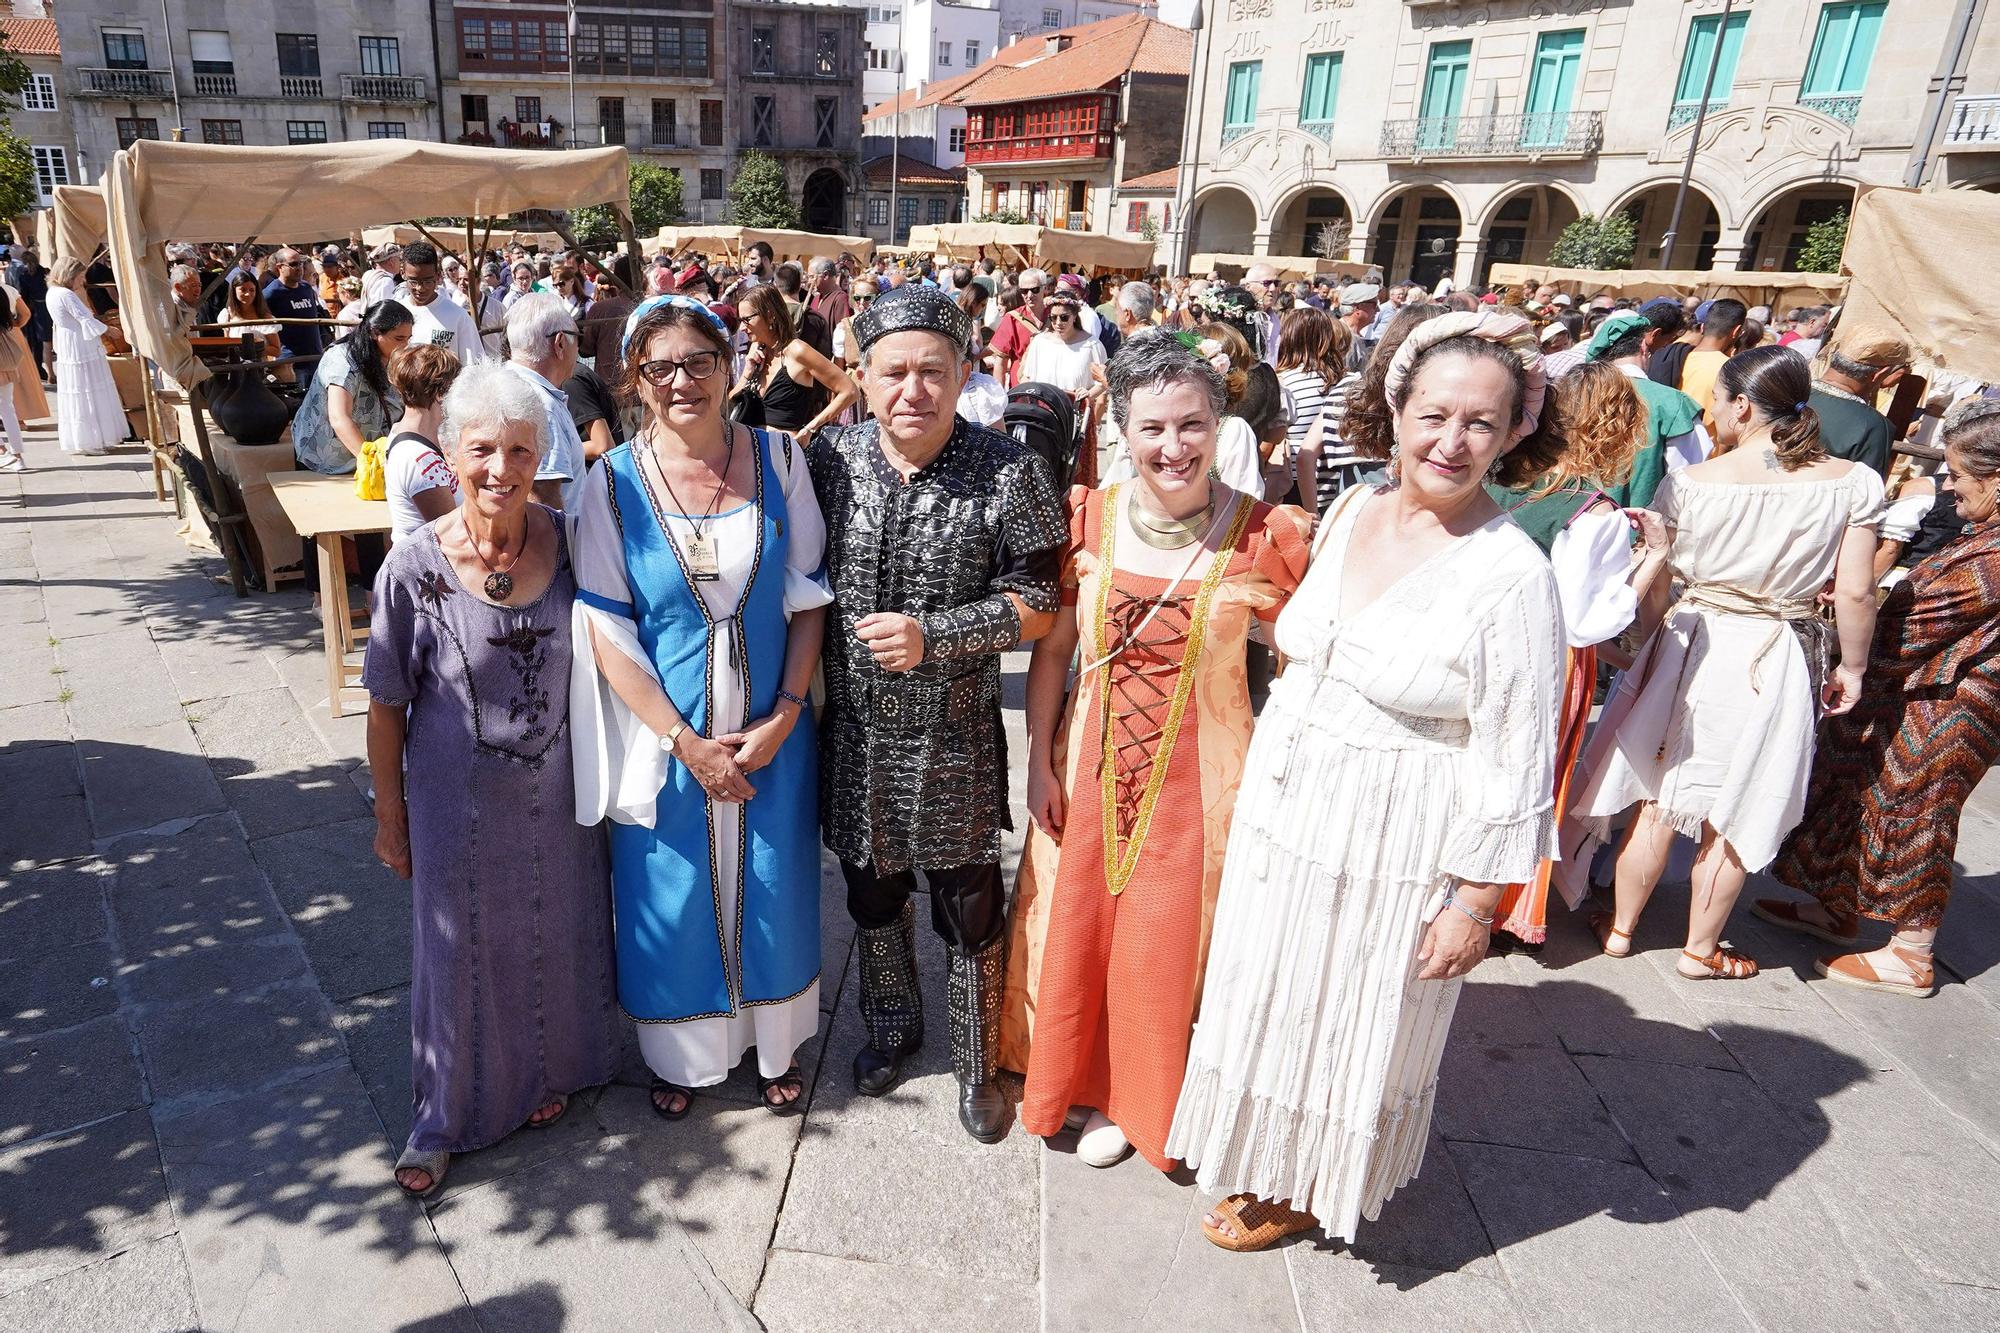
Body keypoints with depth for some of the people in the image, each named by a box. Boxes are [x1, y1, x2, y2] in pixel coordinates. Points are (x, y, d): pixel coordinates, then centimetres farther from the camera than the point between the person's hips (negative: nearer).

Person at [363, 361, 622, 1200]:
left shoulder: (568, 544, -11)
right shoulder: (414, 570, -17)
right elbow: (387, 709, -7)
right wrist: (389, 816, -1)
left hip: (556, 793, 2)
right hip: (458, 803, -2)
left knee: (555, 938, 19)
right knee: (461, 951, 15)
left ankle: (544, 1075, 47)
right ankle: (448, 1117, 38)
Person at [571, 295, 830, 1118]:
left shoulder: (779, 459, -5)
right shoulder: (614, 482, -9)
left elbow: (809, 596, -3)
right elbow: (606, 629, -9)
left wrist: (784, 716, -12)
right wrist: (686, 743, -13)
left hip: (771, 729, 1)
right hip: (666, 735, -1)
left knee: (772, 889, 14)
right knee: (672, 896, 13)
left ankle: (776, 1046, 38)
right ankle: (679, 1053, 38)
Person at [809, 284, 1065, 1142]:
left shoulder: (1007, 473, -13)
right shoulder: (829, 461, -4)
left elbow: (1037, 607, -11)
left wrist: (932, 636, -23)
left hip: (957, 738, -3)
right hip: (855, 729, 3)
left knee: (970, 911, 10)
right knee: (873, 895, 21)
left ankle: (976, 1063, 35)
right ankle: (892, 1023, 48)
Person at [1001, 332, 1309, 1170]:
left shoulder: (1267, 535, -13)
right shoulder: (1088, 519, -5)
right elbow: (1050, 651, 2)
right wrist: (1040, 761, 1)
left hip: (1200, 777, -2)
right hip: (1090, 769, 3)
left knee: (1166, 947, 13)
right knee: (1073, 932, 17)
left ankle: (1133, 1100, 40)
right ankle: (1073, 1078, 46)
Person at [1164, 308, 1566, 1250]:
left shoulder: (1512, 574, -20)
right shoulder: (1351, 511, 0)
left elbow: (1513, 760, -16)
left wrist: (1476, 902, -13)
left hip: (1393, 843, -6)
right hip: (1282, 808, 6)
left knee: (1347, 1019, 15)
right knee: (1267, 995, 22)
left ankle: (1302, 1191, 41)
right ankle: (1259, 1148, 49)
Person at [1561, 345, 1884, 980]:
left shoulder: (1689, 482, -11)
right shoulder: (1855, 483, -8)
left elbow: (1654, 585, -5)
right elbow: (1855, 594, -7)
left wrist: (1652, 645, 12)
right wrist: (1852, 668, 7)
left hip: (1691, 646, 0)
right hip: (1780, 664, 1)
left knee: (1657, 796, 14)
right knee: (1733, 816, 12)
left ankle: (1620, 927, 28)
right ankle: (1700, 950, 27)